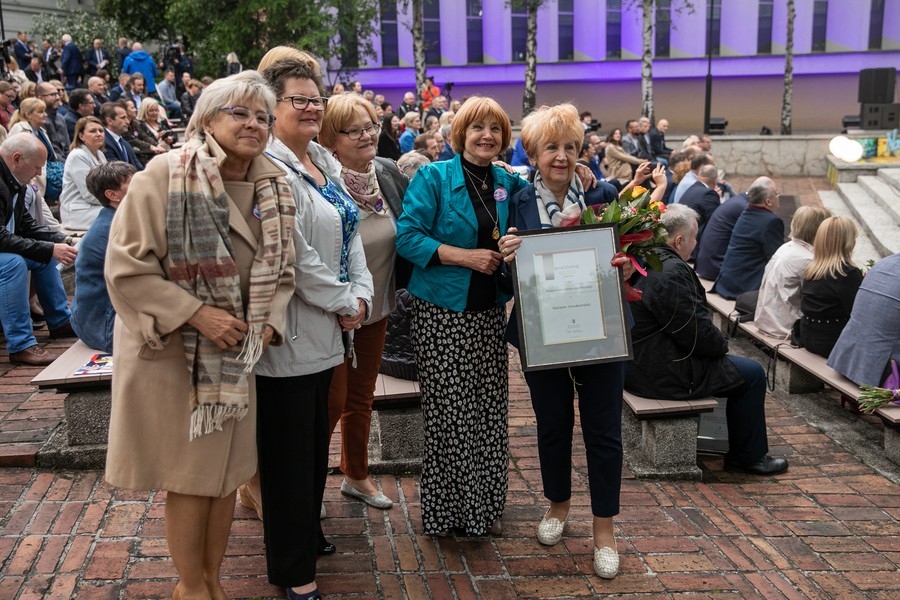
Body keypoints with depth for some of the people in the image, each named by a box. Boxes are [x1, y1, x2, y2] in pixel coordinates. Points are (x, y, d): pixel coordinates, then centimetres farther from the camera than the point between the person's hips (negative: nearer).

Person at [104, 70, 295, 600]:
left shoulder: (274, 188, 2)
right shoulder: (166, 175, -15)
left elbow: (281, 270, 11)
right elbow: (127, 265, -17)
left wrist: (270, 322, -6)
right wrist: (196, 314, -22)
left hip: (237, 354, 5)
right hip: (174, 352, -5)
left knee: (227, 470, 15)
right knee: (189, 473, 7)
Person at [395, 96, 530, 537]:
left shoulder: (507, 183, 10)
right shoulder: (434, 177, -5)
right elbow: (407, 236, -13)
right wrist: (465, 256, -19)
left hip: (489, 313, 5)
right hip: (442, 313, -5)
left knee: (490, 411, 8)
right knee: (449, 413, -1)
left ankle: (485, 505, 23)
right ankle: (445, 508, 16)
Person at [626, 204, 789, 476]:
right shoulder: (671, 272, -25)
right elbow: (697, 333, -21)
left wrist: (716, 342, 14)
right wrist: (722, 344, -1)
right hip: (662, 374, -11)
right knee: (752, 374, 3)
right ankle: (747, 456, 16)